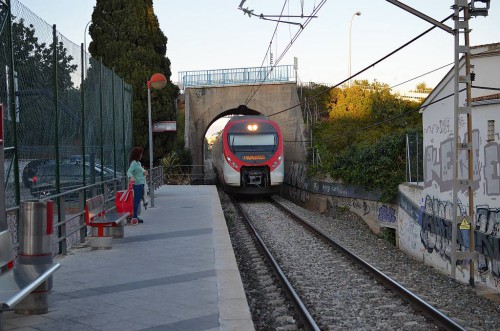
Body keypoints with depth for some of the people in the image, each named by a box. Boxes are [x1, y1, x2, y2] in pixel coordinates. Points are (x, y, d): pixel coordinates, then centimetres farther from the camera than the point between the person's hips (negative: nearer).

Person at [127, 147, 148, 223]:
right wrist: (131, 177, -44)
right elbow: (129, 172, -26)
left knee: (138, 200, 13)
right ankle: (134, 217, -6)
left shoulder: (138, 163, 16)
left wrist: (144, 171, 9)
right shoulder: (134, 163, -13)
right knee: (136, 201, -8)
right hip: (137, 184, -10)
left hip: (141, 184, 10)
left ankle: (135, 217, 19)